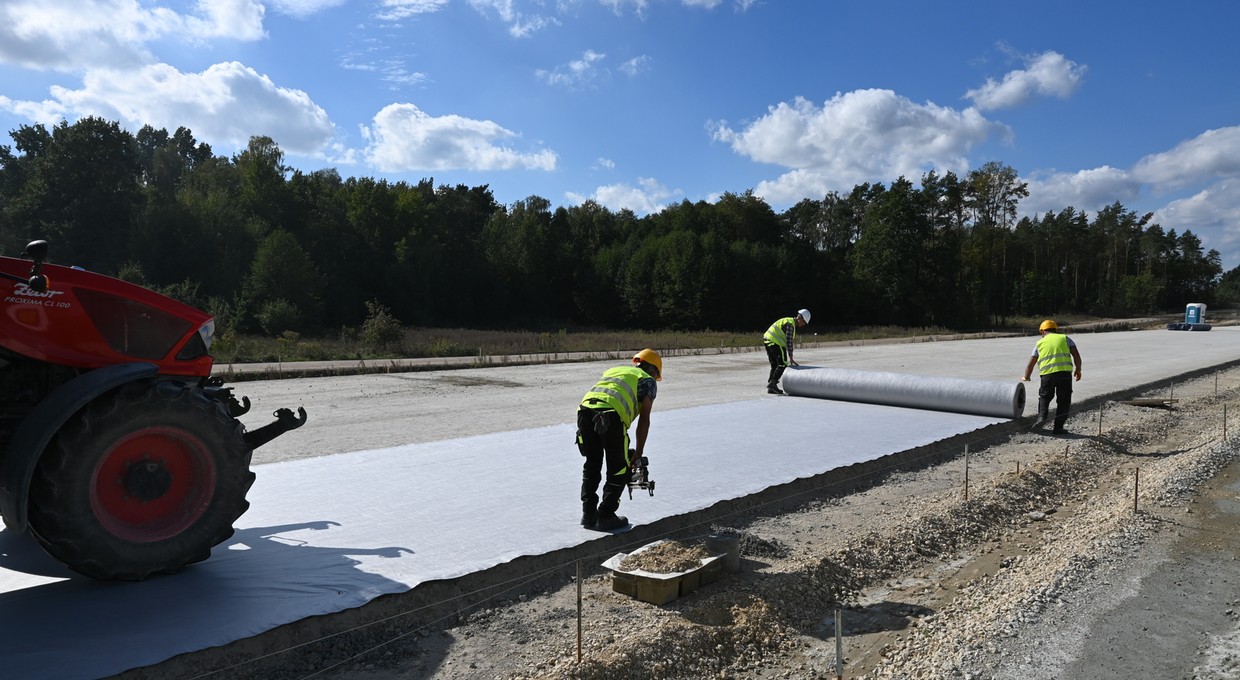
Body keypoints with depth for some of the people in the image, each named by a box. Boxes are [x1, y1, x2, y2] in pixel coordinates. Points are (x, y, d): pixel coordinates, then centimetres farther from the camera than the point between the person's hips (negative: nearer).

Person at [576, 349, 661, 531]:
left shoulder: (613, 370, 37)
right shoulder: (648, 381, 21)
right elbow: (644, 419, 10)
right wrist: (639, 452, 15)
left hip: (584, 409, 6)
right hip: (610, 415, -5)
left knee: (592, 464, 21)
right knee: (619, 469, 11)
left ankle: (589, 514, 25)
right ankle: (605, 517, 14)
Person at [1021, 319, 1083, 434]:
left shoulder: (1040, 343, 17)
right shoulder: (1065, 338, 16)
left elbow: (1030, 365, 18)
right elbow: (1076, 355, 6)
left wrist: (1026, 377, 31)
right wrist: (1078, 370, 19)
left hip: (1047, 374, 0)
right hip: (1065, 373, 0)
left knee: (1044, 397, 21)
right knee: (1063, 401, 9)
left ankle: (1042, 415, 0)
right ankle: (1058, 427, 7)